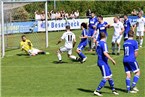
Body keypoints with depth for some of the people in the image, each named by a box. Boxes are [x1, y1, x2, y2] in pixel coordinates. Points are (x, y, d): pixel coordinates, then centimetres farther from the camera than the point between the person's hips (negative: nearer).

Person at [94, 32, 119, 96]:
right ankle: (97, 91, -10)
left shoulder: (98, 43, 10)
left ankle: (113, 90, 26)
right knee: (106, 78, -10)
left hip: (100, 61, 9)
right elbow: (105, 53, -25)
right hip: (103, 62, -9)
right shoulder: (103, 43, -16)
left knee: (109, 76, 16)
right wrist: (112, 60, -20)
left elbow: (97, 52, 20)